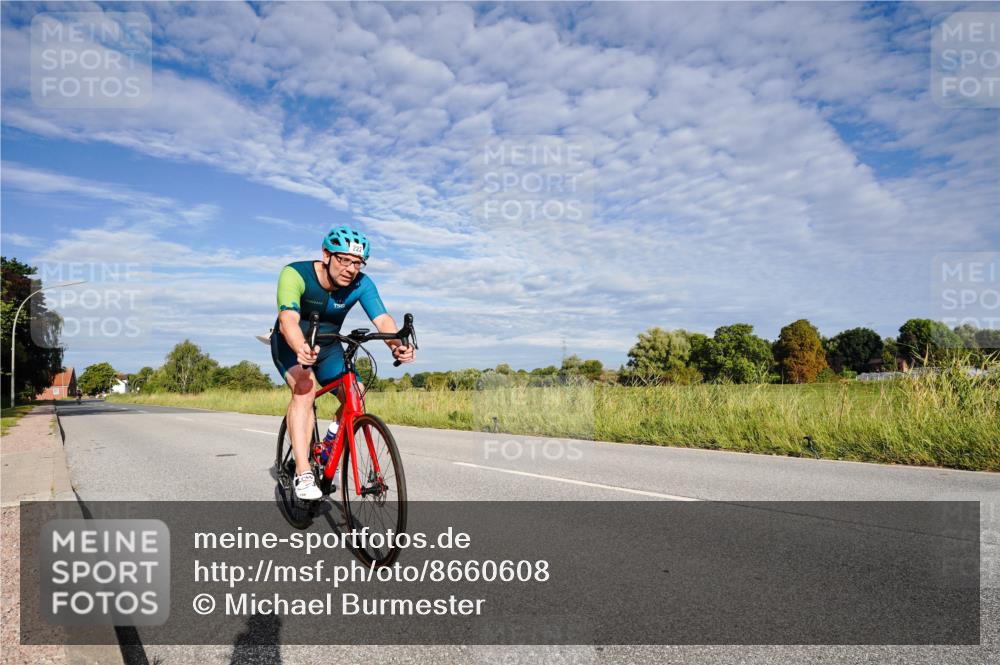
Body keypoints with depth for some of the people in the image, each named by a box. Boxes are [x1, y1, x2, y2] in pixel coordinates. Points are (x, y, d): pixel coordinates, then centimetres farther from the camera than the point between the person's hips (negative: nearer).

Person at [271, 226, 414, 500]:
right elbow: (288, 320, -44)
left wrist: (397, 344, -54)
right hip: (292, 345, -3)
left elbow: (382, 318, -33)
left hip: (329, 348, 4)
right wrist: (301, 349, -65)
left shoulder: (361, 283, -20)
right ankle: (303, 474, -29)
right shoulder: (295, 274, -29)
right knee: (305, 389, -31)